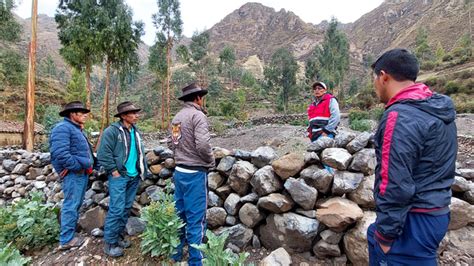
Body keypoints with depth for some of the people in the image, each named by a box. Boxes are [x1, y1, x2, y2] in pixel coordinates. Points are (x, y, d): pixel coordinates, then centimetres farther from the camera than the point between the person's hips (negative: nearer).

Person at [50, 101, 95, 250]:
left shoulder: (77, 129, 18)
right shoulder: (63, 128, -14)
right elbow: (60, 154, -25)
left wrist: (89, 165, 11)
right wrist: (79, 166, -17)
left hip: (82, 173, 10)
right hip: (73, 174, -10)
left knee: (76, 205, 18)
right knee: (71, 206, -2)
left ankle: (70, 233, 30)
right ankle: (66, 240, 9)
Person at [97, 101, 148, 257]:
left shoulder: (135, 131, 11)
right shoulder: (112, 131, -11)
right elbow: (103, 153, -14)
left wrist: (142, 170, 9)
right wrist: (114, 171, -14)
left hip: (134, 177, 7)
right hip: (119, 176, -7)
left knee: (127, 208, 14)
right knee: (116, 209, -6)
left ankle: (119, 235, 29)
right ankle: (110, 243, 9)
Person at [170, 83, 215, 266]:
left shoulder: (177, 117, 12)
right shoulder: (197, 115, -14)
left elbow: (173, 144, 14)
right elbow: (202, 145, -24)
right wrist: (211, 162, -7)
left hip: (179, 171, 9)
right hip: (195, 173, -8)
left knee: (179, 214, 19)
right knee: (196, 219, 2)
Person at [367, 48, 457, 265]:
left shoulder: (400, 117, -24)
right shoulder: (440, 109, 6)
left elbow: (396, 186, -25)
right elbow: (438, 166, 13)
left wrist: (386, 234, -13)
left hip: (413, 222, -9)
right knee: (374, 236, 24)